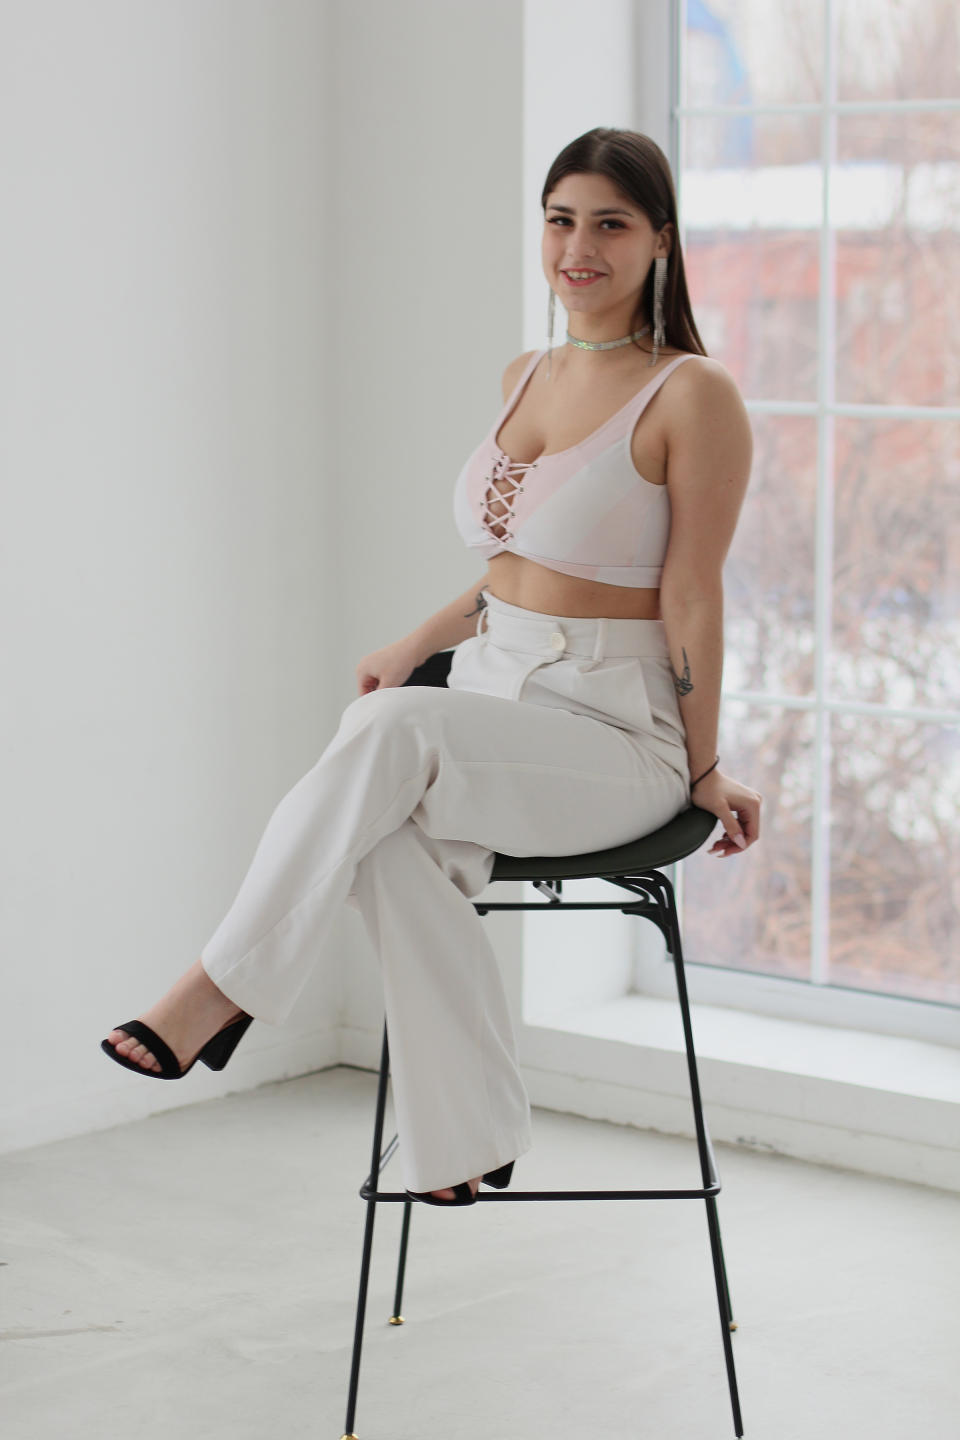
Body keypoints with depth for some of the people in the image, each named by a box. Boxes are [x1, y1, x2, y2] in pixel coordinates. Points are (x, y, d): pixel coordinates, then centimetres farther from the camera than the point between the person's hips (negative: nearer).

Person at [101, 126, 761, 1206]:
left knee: (393, 731, -34)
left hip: (614, 734, -6)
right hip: (489, 699, 6)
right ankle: (465, 1139, -21)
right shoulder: (525, 378, 14)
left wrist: (703, 771, -2)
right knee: (393, 843, -29)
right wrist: (416, 644, 13)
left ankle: (225, 986, -25)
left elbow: (691, 598, -7)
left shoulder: (692, 395, -8)